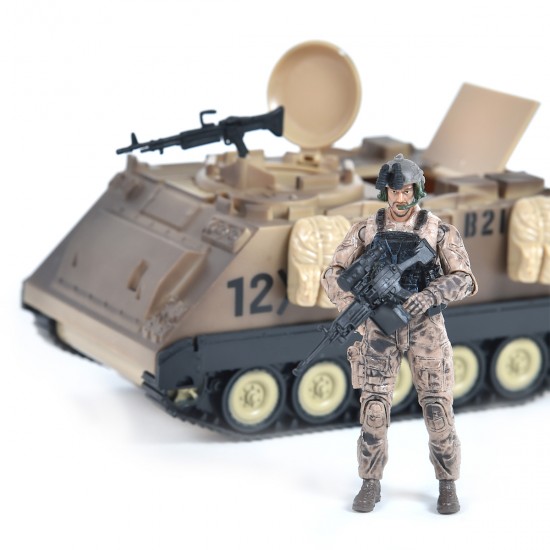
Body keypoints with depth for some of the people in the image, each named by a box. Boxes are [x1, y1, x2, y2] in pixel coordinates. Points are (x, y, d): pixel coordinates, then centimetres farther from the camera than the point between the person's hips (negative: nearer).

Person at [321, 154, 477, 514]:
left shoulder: (438, 230, -2)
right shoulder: (367, 230, 3)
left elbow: (465, 281, -9)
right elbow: (333, 275, 1)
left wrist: (429, 296, -27)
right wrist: (351, 307, -19)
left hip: (425, 327, -1)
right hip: (380, 328, 1)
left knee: (437, 407, -3)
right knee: (374, 407, -5)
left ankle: (448, 486, 11)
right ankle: (371, 485, 9)